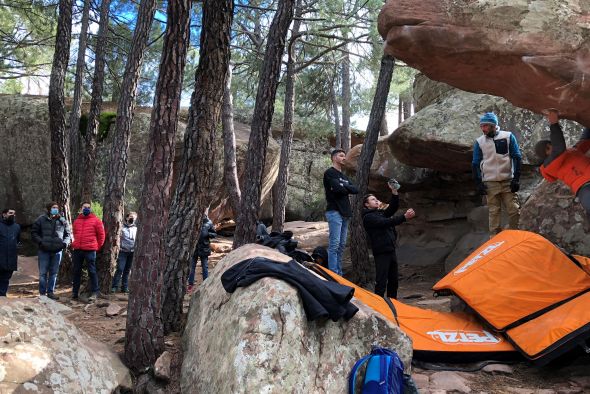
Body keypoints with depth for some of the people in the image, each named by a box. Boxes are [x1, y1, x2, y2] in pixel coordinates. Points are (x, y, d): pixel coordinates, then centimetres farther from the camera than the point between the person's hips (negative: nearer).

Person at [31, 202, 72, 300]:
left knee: (54, 273, 9)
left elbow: (68, 234, 15)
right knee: (43, 273, 0)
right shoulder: (41, 219, 0)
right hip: (44, 251, -2)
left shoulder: (63, 221, 7)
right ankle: (42, 293, 9)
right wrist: (40, 242, -11)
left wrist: (65, 243, -2)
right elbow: (34, 233, 2)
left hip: (57, 251, 3)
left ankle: (51, 292, 19)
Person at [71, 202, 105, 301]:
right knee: (76, 271, 11)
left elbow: (101, 235, 1)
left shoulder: (96, 220, -1)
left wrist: (97, 247, 4)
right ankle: (74, 292, 18)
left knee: (92, 271, -1)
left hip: (90, 250, -5)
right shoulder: (76, 221, 13)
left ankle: (95, 292, 3)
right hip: (77, 250, 5)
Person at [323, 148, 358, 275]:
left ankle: (339, 273, 12)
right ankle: (333, 274, -13)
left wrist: (343, 187, -5)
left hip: (345, 213, 8)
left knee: (341, 245, 8)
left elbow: (356, 190, 9)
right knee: (334, 245, -12)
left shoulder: (344, 176, 23)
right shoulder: (329, 173, -2)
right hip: (335, 212, -8)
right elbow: (338, 189, -17)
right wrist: (347, 189, 2)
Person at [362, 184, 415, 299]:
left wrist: (394, 192, -3)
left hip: (391, 250, 9)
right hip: (381, 252, -9)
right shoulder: (368, 217, -9)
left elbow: (393, 207, 8)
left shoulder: (381, 213, 19)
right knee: (381, 281, -10)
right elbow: (386, 222, -21)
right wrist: (404, 217, -27)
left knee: (393, 279, 14)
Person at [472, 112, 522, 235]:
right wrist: (478, 183, 1)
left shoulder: (508, 136, 2)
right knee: (494, 212, 2)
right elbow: (476, 164, 8)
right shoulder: (479, 142, 5)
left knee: (514, 210, -3)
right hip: (490, 183, 1)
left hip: (508, 181, -1)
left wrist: (516, 178, -3)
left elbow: (517, 158, 3)